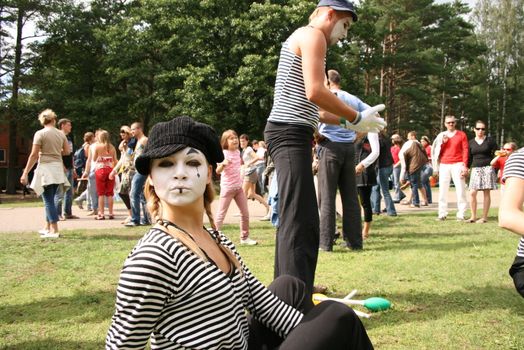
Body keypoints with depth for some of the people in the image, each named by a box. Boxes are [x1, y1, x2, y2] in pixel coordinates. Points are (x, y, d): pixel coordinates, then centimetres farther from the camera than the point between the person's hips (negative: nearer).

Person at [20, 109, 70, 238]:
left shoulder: (40, 134, -8)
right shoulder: (61, 134, 6)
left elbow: (34, 155, -10)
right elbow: (67, 151, 11)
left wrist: (25, 173, -6)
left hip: (45, 168, -5)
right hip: (58, 168, 5)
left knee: (49, 200, -4)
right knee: (50, 199, 16)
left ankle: (54, 231, -6)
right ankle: (48, 228, 23)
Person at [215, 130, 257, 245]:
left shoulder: (237, 152, 7)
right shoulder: (224, 154, -14)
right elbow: (218, 171, -27)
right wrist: (223, 164, -43)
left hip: (238, 187, 7)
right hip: (227, 188, -7)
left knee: (245, 213, 9)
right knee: (221, 214, -4)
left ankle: (244, 237, 19)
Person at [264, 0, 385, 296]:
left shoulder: (303, 39, 27)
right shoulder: (312, 35, -4)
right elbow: (314, 92, -18)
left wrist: (347, 121, 18)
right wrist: (356, 118, -8)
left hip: (290, 135, 11)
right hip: (291, 134, -11)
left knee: (296, 219, 15)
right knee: (299, 222, -15)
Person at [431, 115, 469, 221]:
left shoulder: (461, 135, 5)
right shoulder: (441, 136, 13)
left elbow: (465, 151, 1)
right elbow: (437, 151, 11)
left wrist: (465, 166, -7)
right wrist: (443, 143, -5)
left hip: (457, 165, -3)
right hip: (444, 165, 3)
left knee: (460, 190, -6)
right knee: (442, 190, 0)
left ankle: (461, 214, -4)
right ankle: (442, 214, 3)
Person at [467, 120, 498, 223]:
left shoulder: (490, 140, 3)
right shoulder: (471, 142, 10)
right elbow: (469, 158, 12)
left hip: (487, 168, -2)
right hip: (475, 169, 2)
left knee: (486, 193, -2)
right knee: (472, 193, -7)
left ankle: (484, 217, 4)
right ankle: (473, 216, 3)